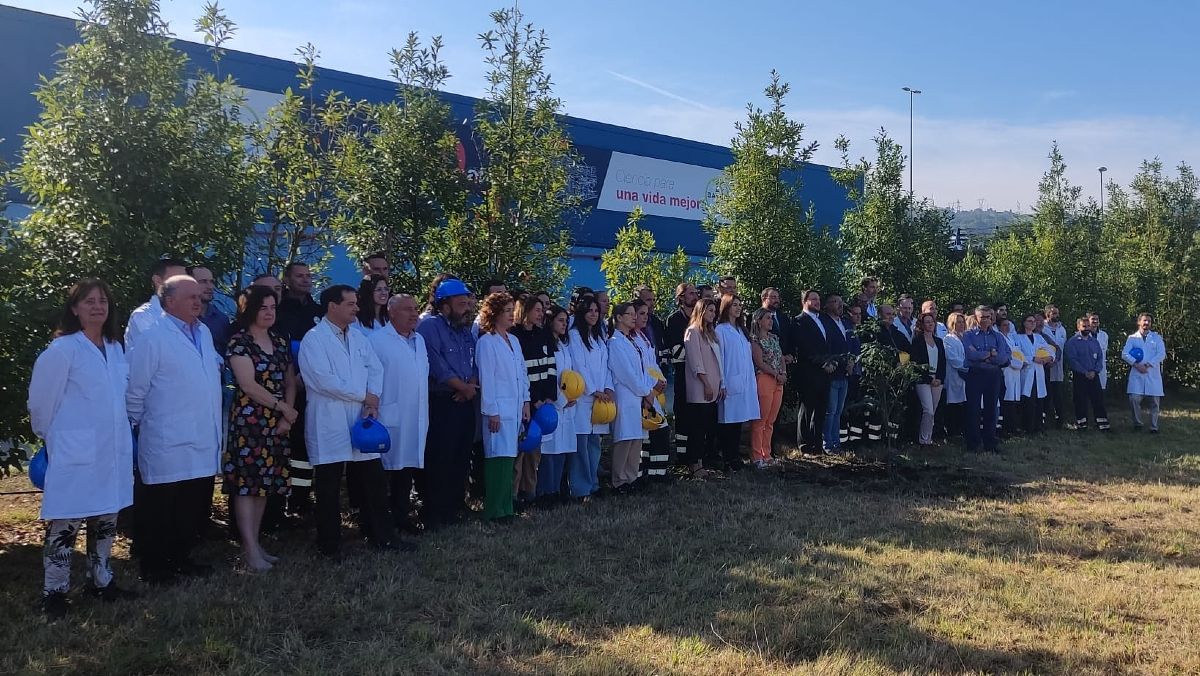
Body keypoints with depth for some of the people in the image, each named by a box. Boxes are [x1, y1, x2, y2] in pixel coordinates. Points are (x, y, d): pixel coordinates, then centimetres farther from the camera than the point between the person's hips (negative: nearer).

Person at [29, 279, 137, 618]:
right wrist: (52, 437, 5)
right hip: (75, 451, -6)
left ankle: (101, 581, 27)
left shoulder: (115, 348, 8)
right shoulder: (62, 349, -11)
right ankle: (54, 591, 13)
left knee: (106, 519, 14)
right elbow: (41, 400, -5)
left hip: (113, 450, 6)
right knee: (65, 523, 0)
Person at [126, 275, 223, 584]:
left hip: (204, 443, 7)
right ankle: (153, 568, 20)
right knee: (160, 509, 6)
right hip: (168, 446, -7)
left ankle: (181, 559, 29)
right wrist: (137, 425, -1)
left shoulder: (204, 332, 11)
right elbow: (135, 390, -8)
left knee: (196, 507, 14)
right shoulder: (152, 337, -11)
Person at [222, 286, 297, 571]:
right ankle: (250, 550, -4)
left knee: (265, 482, 8)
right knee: (246, 481, -5)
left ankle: (255, 543, 16)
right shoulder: (239, 342, -5)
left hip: (276, 423, 6)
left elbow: (290, 383, 12)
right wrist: (282, 406, -8)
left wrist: (287, 416, -2)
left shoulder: (281, 342, 13)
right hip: (249, 421, -6)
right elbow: (248, 384, -12)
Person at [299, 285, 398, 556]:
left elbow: (375, 369, 8)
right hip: (329, 427, -6)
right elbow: (324, 380, -17)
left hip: (361, 422, 6)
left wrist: (372, 403, -9)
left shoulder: (359, 337, 14)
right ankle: (329, 545, 18)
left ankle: (381, 537, 21)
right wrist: (364, 396, -11)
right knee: (329, 489, 5)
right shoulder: (313, 339, -8)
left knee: (373, 483, 9)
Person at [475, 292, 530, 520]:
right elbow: (486, 379, -10)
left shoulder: (513, 341, 16)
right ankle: (495, 511, -3)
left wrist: (526, 402, 14)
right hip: (498, 410, -7)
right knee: (499, 457, -9)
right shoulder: (486, 342, -7)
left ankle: (505, 508, 14)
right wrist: (492, 412, -13)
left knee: (508, 458, 8)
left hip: (515, 408, 7)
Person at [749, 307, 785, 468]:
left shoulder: (774, 338, 18)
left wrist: (784, 374, 0)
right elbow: (759, 363, -11)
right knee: (760, 420, -6)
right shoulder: (754, 339, -5)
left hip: (778, 382, 7)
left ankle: (766, 454, 15)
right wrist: (777, 374, -10)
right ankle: (757, 457, -2)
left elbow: (781, 358, 17)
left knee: (770, 421, 9)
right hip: (764, 380, -7)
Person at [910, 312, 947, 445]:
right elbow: (915, 361, -6)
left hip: (937, 381, 5)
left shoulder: (939, 341, 16)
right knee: (928, 410, -14)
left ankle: (928, 438, 10)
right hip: (923, 380, -5)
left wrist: (940, 378, -1)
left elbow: (943, 362, 14)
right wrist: (929, 379, -10)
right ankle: (924, 439, -5)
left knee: (932, 412, 4)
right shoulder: (917, 341, -1)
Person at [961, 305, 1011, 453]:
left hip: (994, 375, 3)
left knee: (991, 409, 7)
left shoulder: (998, 336, 11)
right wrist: (992, 354, -8)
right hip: (975, 374, -3)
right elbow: (970, 354, -16)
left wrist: (981, 355, -11)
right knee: (973, 409, -2)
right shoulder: (968, 335, 2)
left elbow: (1007, 357, -4)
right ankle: (972, 443, 6)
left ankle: (990, 443, 15)